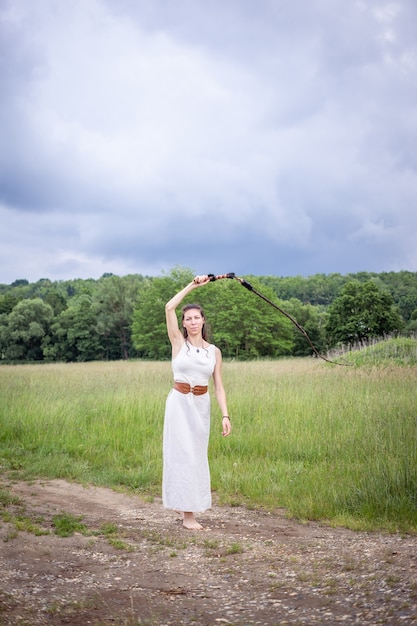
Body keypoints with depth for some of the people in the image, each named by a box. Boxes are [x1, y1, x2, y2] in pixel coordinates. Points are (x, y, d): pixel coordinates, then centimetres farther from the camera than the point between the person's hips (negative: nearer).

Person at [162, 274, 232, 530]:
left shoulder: (214, 351, 5)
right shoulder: (178, 343, -2)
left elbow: (219, 386, 2)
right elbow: (169, 308, -13)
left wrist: (225, 415, -7)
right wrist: (193, 285, -11)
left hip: (202, 405, 3)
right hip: (179, 402, -3)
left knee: (197, 456, 10)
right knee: (183, 455, -2)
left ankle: (184, 502, 27)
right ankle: (188, 514, 5)